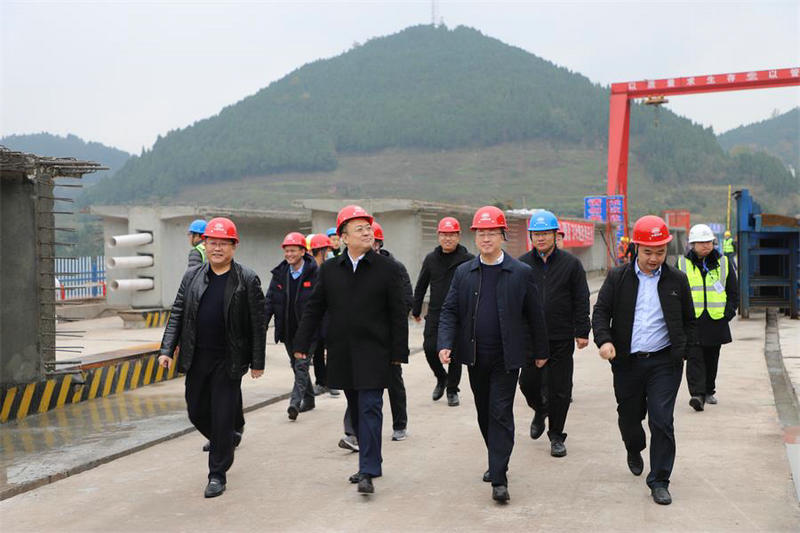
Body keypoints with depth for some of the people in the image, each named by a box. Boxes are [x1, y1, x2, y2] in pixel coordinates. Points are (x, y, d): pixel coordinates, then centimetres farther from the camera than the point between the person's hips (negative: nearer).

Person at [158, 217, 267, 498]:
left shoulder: (247, 280, -5)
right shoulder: (192, 276, 6)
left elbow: (258, 324, -4)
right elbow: (177, 315, 8)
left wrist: (257, 362, -5)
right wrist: (167, 349, -1)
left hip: (229, 361, -4)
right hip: (196, 359, 4)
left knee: (223, 418, 0)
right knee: (197, 412, 13)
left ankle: (218, 474, 15)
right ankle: (223, 445, 41)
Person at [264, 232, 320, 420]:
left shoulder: (315, 274, -9)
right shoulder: (279, 274, 6)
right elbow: (269, 301, 7)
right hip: (288, 331, 6)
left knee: (301, 366, -13)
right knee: (296, 366, 16)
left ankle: (295, 402, -17)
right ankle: (309, 399, 31)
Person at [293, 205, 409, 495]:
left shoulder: (387, 268, -3)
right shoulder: (329, 269, 6)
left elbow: (399, 314, -2)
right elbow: (314, 308, 11)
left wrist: (398, 352, -5)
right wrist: (302, 343, 6)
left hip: (373, 352, -4)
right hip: (341, 353, 4)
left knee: (370, 408, -8)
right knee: (356, 410, 12)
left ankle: (368, 472, -6)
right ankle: (371, 461, 27)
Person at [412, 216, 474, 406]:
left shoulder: (469, 260, -2)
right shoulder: (431, 259, 8)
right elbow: (420, 286, 15)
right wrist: (416, 310, 15)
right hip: (435, 314, 3)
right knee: (430, 348, -5)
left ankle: (452, 390, 19)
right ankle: (441, 378, 23)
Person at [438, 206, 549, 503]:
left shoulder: (521, 273, -3)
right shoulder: (463, 272, 5)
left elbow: (534, 315, 2)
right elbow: (449, 311, 3)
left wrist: (540, 352, 7)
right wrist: (445, 344, -12)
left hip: (506, 358, -4)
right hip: (475, 357, 4)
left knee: (501, 414, -6)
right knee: (484, 414, 15)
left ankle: (499, 479, -3)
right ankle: (497, 462, 34)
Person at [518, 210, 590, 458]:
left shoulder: (571, 264, 1)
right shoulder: (522, 264, 5)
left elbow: (581, 300, 2)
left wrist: (582, 332, -3)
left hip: (561, 338, -2)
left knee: (559, 389, 3)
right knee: (528, 383, 5)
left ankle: (556, 436, 17)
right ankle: (540, 411, 38)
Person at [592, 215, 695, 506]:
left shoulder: (677, 280, 4)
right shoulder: (618, 277, 1)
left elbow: (688, 320, 13)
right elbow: (600, 312, 0)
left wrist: (683, 351, 6)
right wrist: (604, 340, -17)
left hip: (664, 362, -1)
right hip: (627, 362, 1)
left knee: (662, 421, -5)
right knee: (629, 416, 14)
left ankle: (659, 481, 6)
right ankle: (634, 451, 47)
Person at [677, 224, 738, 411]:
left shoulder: (724, 263, 7)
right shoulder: (682, 264, 2)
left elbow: (733, 292, 11)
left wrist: (727, 313, 0)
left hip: (716, 321, 2)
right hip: (691, 321, -2)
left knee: (711, 359, 12)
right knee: (694, 358, -12)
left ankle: (709, 391, 28)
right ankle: (697, 394, -16)